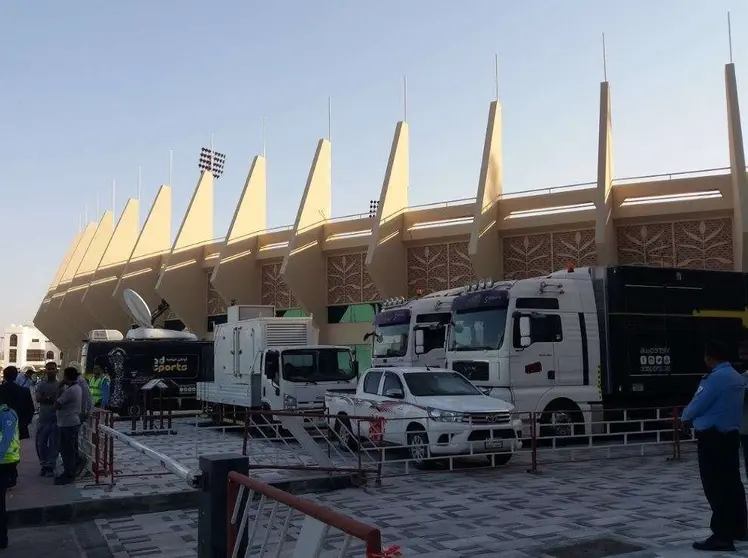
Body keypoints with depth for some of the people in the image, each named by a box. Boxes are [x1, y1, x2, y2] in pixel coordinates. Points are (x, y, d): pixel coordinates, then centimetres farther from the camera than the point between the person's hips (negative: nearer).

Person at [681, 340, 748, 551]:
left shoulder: (716, 377, -17)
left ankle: (722, 536, -4)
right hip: (730, 435, 9)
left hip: (712, 438, -9)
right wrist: (695, 417, 16)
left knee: (716, 487, -5)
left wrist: (685, 416, 6)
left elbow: (698, 405, -13)